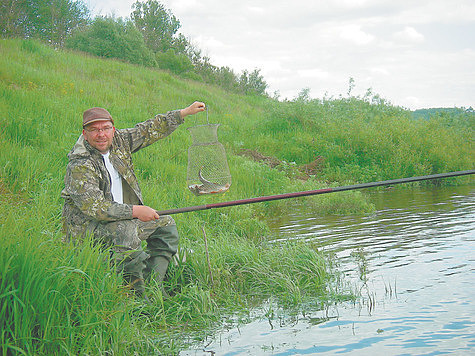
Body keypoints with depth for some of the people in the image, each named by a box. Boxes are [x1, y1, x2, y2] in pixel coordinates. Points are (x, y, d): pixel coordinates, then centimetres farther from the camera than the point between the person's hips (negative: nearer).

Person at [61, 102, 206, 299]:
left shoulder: (119, 141, 0)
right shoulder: (79, 166, -21)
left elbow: (150, 130, 9)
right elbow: (95, 208, -29)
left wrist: (185, 112, 5)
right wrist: (135, 211, -29)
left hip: (122, 217, 9)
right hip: (86, 227, -9)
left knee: (166, 225, 8)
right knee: (125, 230, -36)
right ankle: (138, 294, -25)